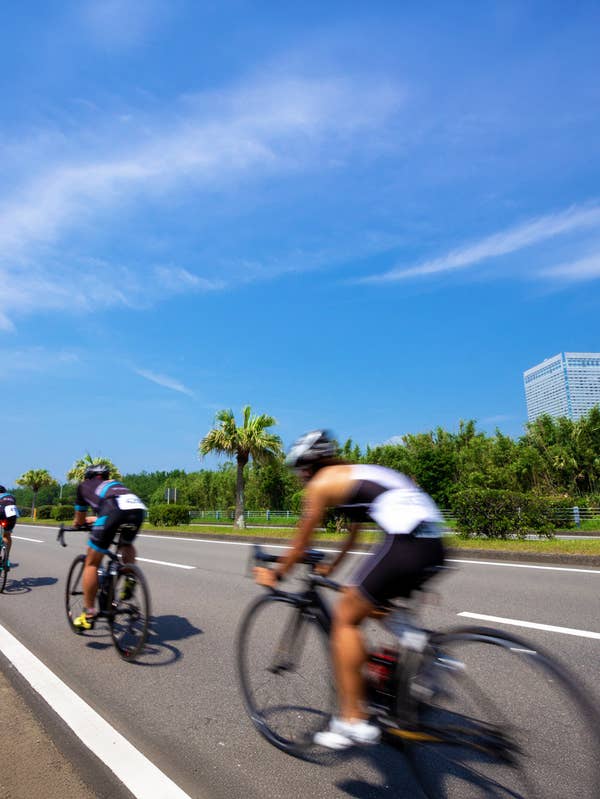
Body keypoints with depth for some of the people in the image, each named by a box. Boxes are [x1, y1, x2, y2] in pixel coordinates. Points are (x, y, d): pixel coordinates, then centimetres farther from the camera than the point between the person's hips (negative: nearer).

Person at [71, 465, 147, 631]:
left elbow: (79, 521, 42)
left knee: (91, 564, 12)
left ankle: (88, 615, 12)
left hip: (114, 510, -4)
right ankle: (130, 578, 15)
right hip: (139, 508, 4)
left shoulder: (84, 485, 34)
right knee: (126, 544, 36)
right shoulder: (115, 483, 42)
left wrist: (77, 523, 65)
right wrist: (95, 519, 67)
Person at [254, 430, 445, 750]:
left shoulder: (321, 482, 6)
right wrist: (333, 566, 53)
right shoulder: (358, 472, 30)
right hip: (434, 546, 9)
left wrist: (275, 574, 30)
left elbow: (301, 541, 14)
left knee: (345, 618, 5)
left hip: (405, 544, -9)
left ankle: (353, 720, 7)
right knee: (384, 610, 30)